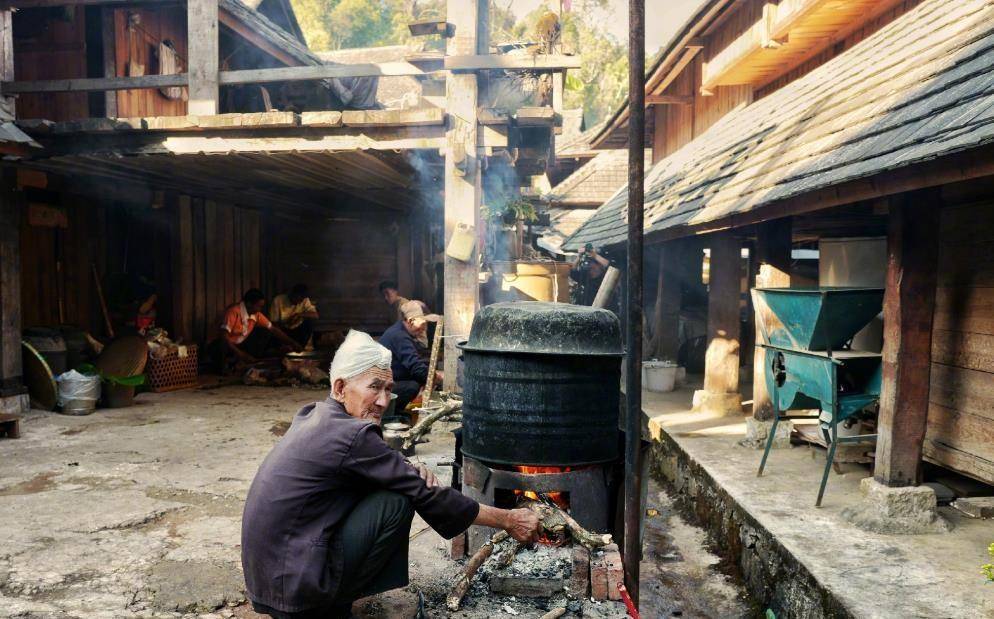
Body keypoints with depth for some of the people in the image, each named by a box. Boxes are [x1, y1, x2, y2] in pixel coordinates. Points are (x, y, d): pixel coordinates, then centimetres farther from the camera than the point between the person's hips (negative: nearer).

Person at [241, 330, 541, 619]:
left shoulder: (314, 415, 7)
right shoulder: (352, 434, -20)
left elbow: (377, 467, 19)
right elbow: (424, 495, -16)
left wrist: (408, 470, -4)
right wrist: (507, 520, -7)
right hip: (294, 587, -9)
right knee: (396, 502, -11)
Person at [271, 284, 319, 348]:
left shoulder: (305, 300, -8)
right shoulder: (278, 300, -15)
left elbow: (315, 315, -19)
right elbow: (273, 323, -13)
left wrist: (299, 314, -32)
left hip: (296, 331, 3)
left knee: (309, 321, -23)